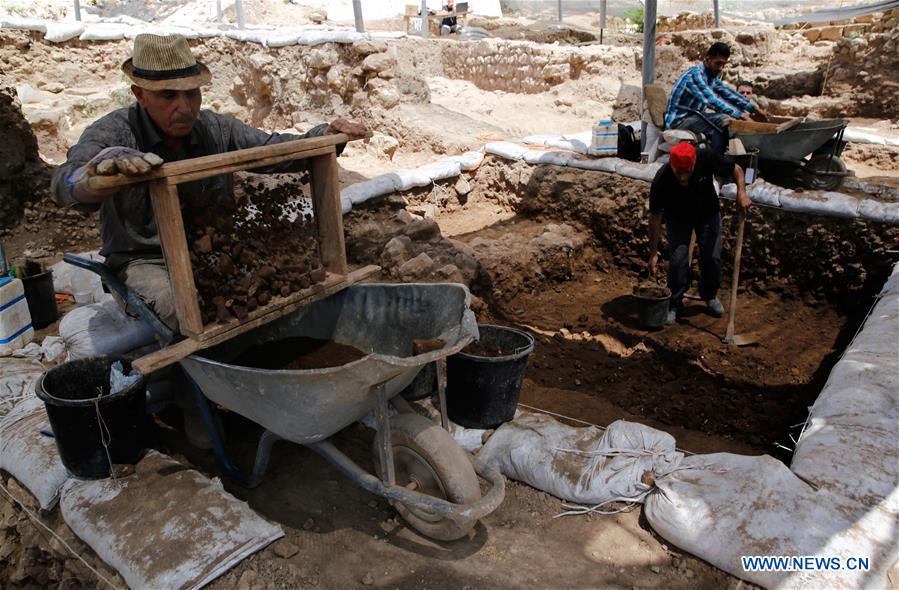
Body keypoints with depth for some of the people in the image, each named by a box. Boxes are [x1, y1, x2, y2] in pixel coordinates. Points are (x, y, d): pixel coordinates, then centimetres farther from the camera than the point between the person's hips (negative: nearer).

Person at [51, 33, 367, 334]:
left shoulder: (217, 129, 0)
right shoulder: (114, 134, -13)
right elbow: (66, 183, -31)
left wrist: (325, 135, -15)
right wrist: (102, 168, -57)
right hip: (144, 262, -4)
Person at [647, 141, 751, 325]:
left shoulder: (707, 158, -32)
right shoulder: (661, 180, -34)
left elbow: (736, 170, -13)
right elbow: (655, 217, -24)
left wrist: (741, 192, -32)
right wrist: (653, 254, -23)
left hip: (707, 213, 2)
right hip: (677, 217, -1)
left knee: (712, 257, -1)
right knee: (677, 258, -13)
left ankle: (710, 295, 25)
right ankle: (674, 304, 5)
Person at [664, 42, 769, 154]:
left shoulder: (711, 75, 9)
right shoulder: (695, 74, -21)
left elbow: (729, 93, 15)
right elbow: (712, 100, -32)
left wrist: (754, 108, 8)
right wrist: (740, 114, -33)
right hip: (678, 120, -10)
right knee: (723, 120, -23)